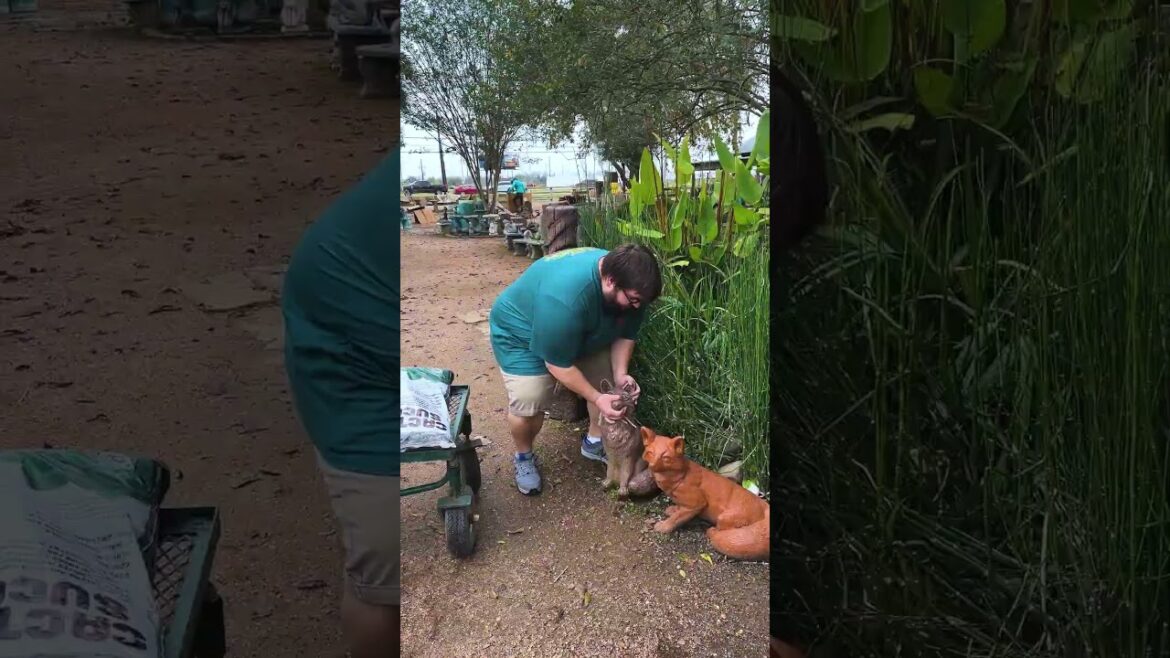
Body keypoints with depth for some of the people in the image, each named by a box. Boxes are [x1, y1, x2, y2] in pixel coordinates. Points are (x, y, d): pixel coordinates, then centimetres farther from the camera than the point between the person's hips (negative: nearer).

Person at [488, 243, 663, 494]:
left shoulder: (629, 284, -22)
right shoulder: (565, 298, -44)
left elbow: (625, 334, -7)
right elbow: (558, 364, -33)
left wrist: (621, 374, -21)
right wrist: (597, 399, -32)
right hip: (520, 333, -7)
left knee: (608, 382, 1)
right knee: (527, 402, -20)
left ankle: (594, 442, 24)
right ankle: (524, 457, 8)